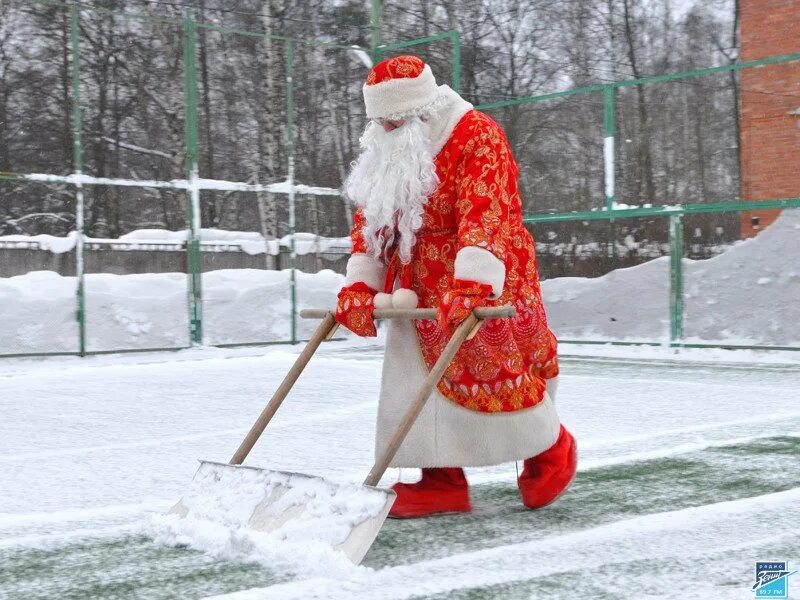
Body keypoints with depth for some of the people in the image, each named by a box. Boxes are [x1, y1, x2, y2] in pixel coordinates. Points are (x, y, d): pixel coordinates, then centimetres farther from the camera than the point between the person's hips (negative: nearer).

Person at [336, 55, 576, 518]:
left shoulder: (477, 136, -16)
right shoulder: (386, 151, 9)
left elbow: (486, 214, -28)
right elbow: (370, 220, 11)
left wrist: (471, 285, -39)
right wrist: (359, 286, 0)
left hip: (481, 287, -7)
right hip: (419, 291, 7)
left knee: (494, 375, -3)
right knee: (420, 385, 4)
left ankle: (552, 448, 22)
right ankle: (443, 481, 13)